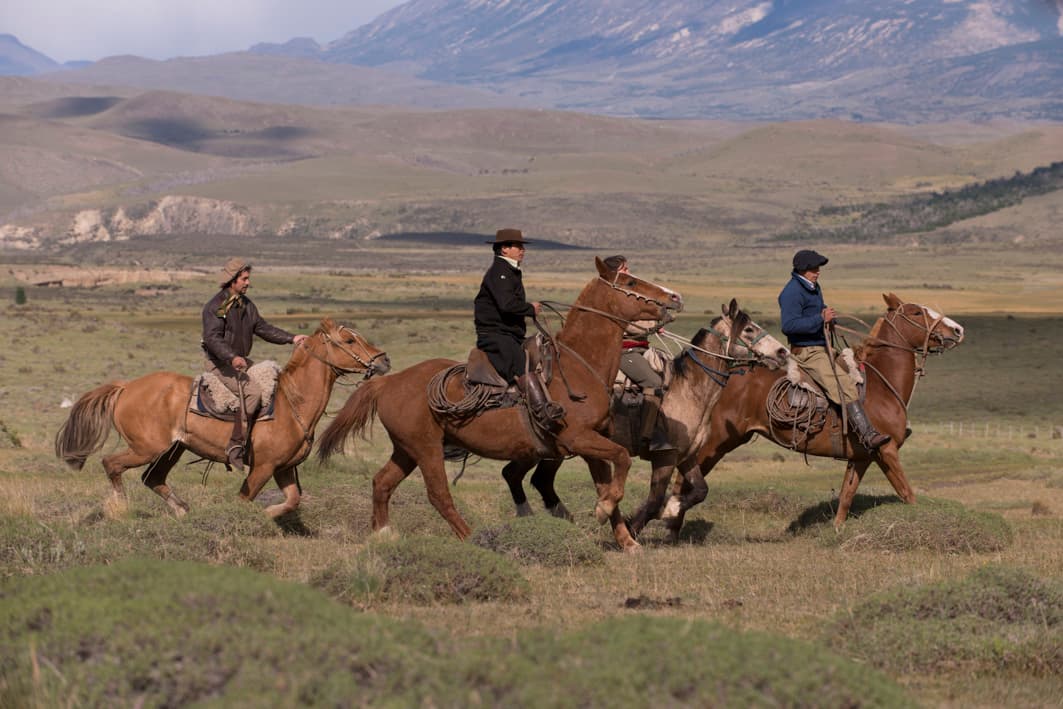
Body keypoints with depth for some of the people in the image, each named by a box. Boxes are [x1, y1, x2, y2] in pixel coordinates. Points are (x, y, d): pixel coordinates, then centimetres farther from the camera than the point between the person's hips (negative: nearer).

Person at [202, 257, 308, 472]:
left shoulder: (246, 305, 13)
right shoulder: (216, 306, -14)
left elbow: (263, 328, 18)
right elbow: (212, 338, -24)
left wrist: (292, 339, 7)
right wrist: (232, 357, -39)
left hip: (242, 362, 9)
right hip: (220, 364, -9)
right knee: (252, 392, -28)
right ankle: (235, 447, -29)